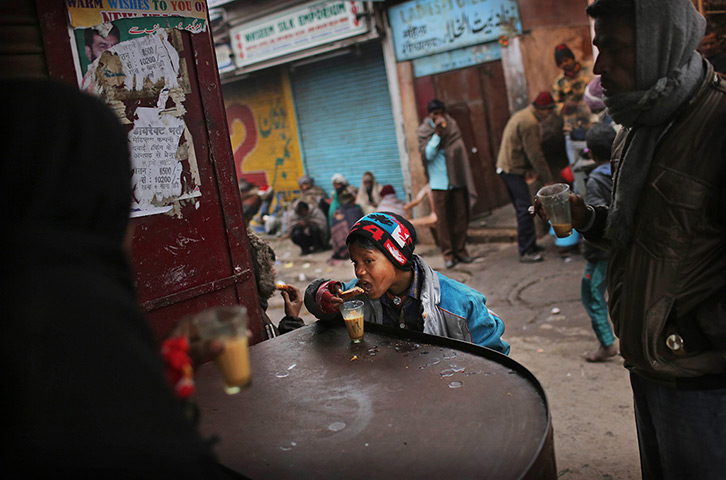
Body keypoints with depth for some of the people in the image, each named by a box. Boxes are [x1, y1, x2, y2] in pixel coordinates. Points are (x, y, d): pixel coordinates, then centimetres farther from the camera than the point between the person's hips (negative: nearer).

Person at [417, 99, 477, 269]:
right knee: (443, 219, -1)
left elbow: (461, 151, 12)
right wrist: (437, 133, -21)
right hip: (439, 183, -3)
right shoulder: (424, 131, -2)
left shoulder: (452, 126, 6)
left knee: (461, 216, 5)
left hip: (457, 180, 3)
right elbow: (427, 154, -14)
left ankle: (460, 249, 16)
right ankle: (448, 253, 7)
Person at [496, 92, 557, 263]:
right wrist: (548, 179, -14)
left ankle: (530, 245, 23)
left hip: (505, 167, 11)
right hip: (514, 170, -11)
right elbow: (535, 154, -19)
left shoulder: (521, 115, 17)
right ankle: (526, 252, -11)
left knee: (522, 209, 15)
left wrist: (532, 170, 20)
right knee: (525, 209, -12)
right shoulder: (530, 123, -17)